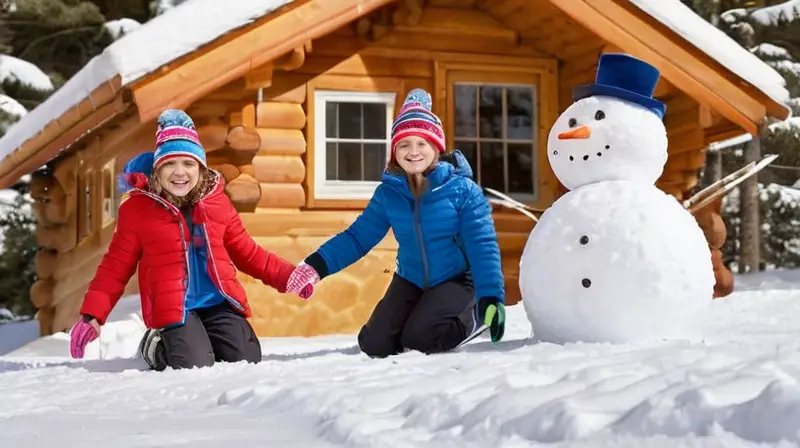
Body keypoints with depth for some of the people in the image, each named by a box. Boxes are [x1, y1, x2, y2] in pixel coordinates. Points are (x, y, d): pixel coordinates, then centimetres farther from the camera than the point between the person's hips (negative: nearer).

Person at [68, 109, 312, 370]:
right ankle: (156, 348, 11)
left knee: (247, 365, -12)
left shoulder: (217, 202, 8)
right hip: (172, 309, -3)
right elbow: (116, 266, 2)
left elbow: (246, 251, 18)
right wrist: (92, 315, -7)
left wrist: (288, 277, 10)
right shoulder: (137, 208, -1)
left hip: (219, 303, 4)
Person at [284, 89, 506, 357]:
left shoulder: (461, 189, -15)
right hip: (411, 281, 4)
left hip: (456, 280, -4)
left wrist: (491, 298, -26)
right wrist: (317, 265, -18)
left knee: (418, 339, -25)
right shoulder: (388, 193, -5)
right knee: (375, 346, -9)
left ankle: (469, 317, 7)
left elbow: (483, 245, -16)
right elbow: (358, 237, -3)